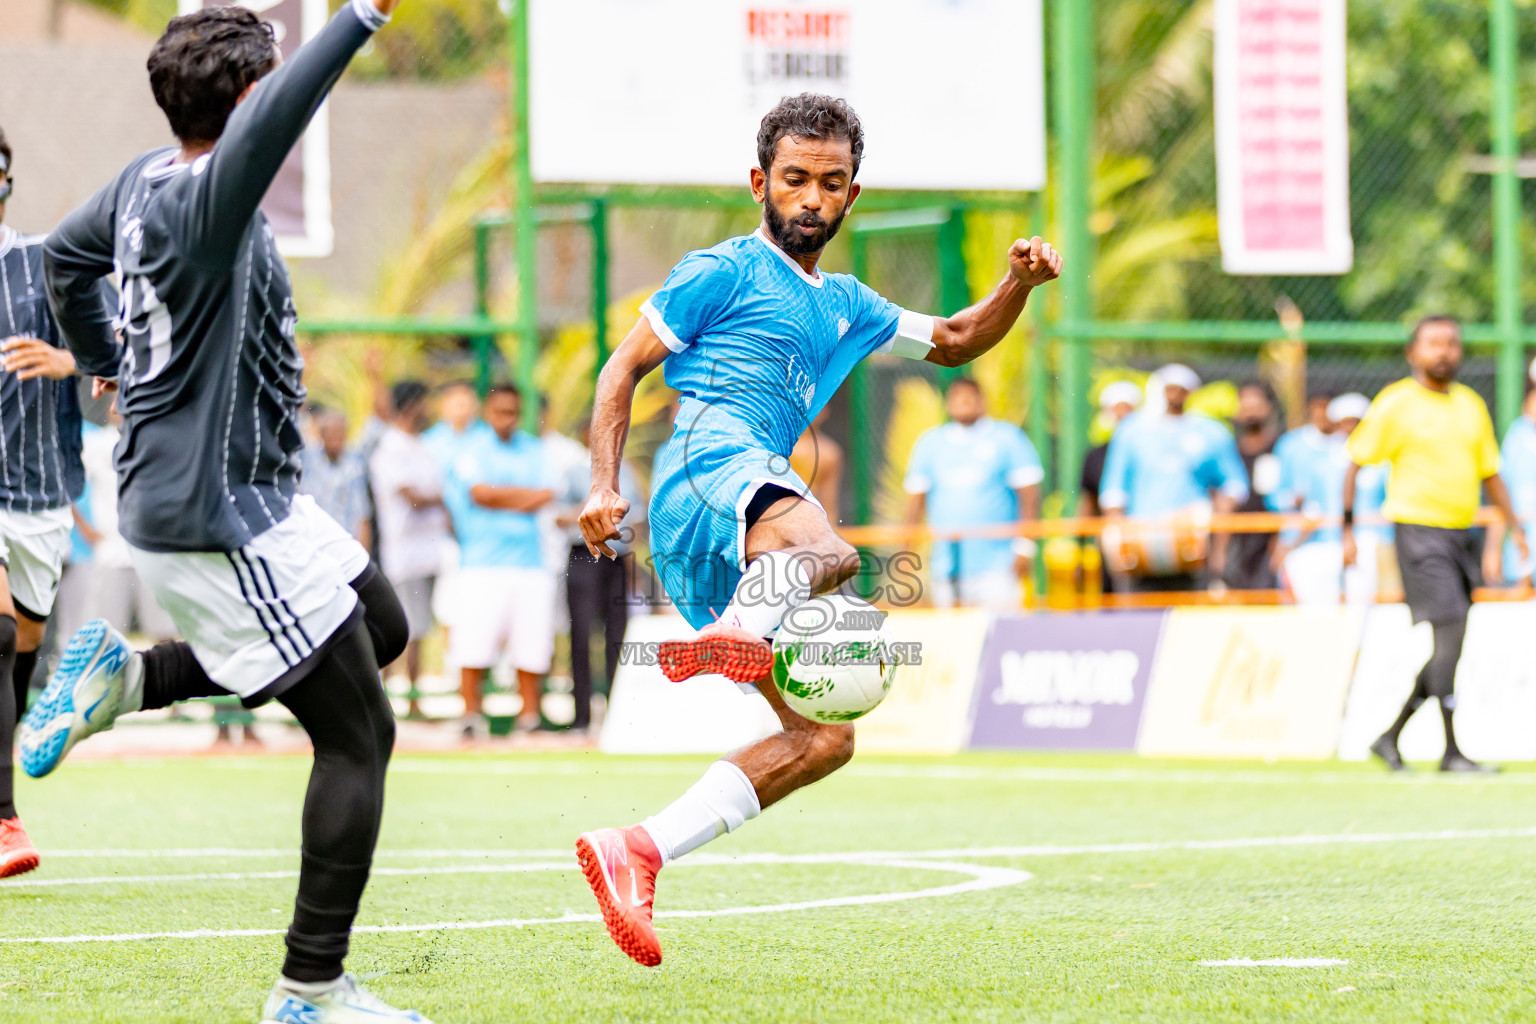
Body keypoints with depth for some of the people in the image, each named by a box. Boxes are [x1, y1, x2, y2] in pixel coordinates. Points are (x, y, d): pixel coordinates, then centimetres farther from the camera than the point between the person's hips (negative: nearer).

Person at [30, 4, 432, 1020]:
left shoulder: (146, 178, 5)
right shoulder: (201, 205, -24)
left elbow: (67, 256, 25)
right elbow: (266, 129, -46)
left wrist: (102, 360, 40)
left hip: (176, 496, 10)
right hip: (224, 512, -10)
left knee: (374, 626, 27)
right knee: (358, 732, -4)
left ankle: (130, 676, 17)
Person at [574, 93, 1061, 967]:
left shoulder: (844, 306, 30)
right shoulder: (726, 272, 9)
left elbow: (953, 342, 41)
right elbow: (627, 366, 7)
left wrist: (1020, 285, 21)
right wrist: (605, 486, -5)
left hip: (735, 550, 8)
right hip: (710, 470, -8)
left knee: (825, 738, 3)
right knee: (827, 552, -41)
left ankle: (638, 853, -1)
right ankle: (737, 631, -73)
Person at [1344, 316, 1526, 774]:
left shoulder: (1471, 405, 13)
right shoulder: (1395, 404, -4)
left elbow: (1489, 473, 20)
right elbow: (1355, 464, -2)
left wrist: (1514, 526, 10)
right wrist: (1348, 529, -8)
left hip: (1462, 533, 7)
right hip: (1418, 528, -7)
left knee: (1448, 648, 7)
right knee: (1450, 632, -16)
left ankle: (1390, 737, 20)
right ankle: (1451, 750, -13)